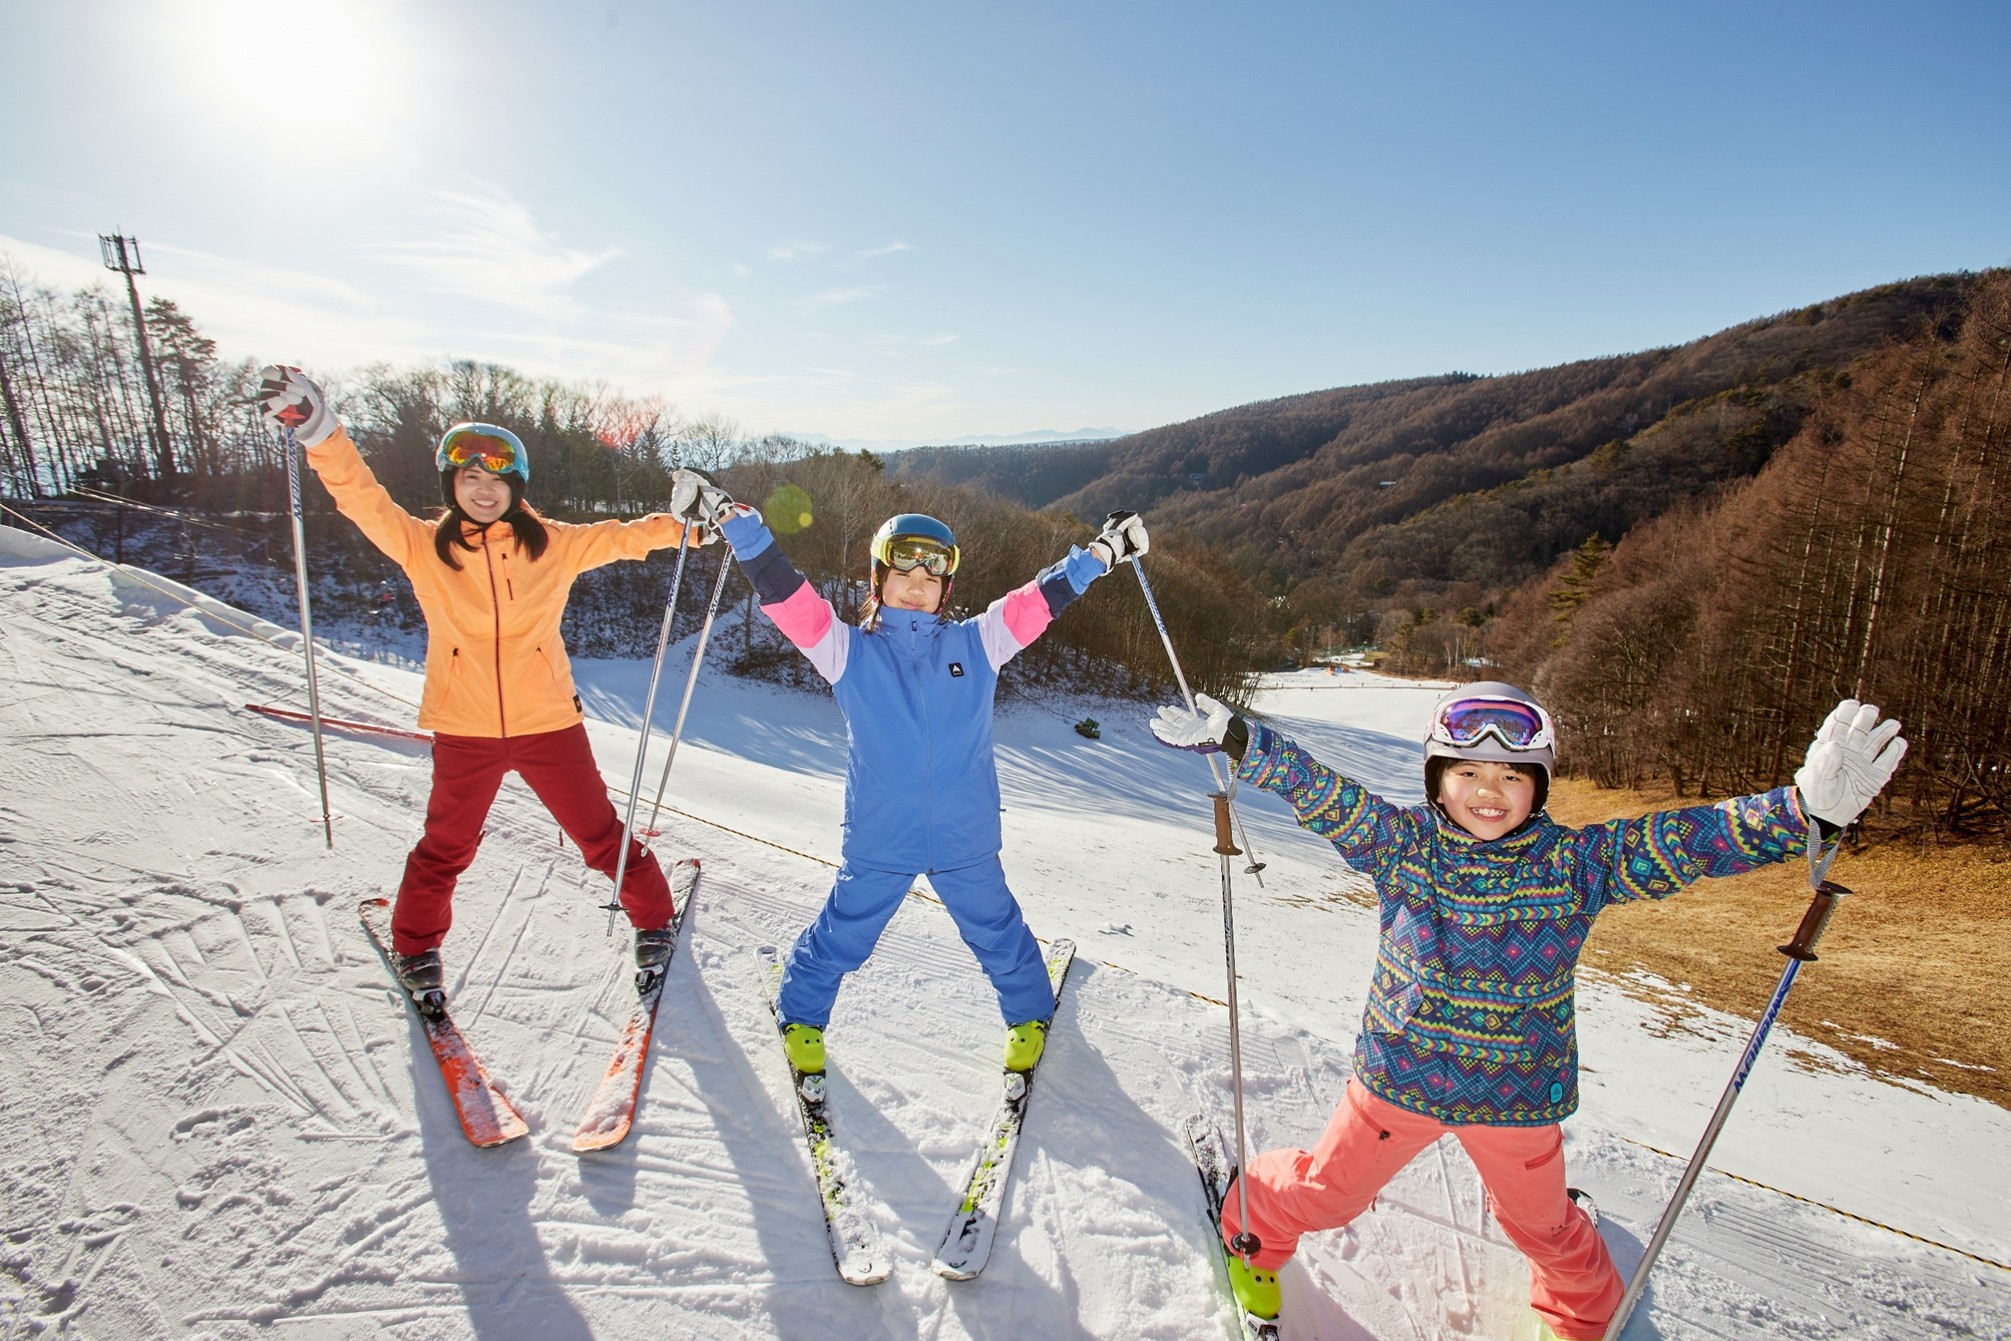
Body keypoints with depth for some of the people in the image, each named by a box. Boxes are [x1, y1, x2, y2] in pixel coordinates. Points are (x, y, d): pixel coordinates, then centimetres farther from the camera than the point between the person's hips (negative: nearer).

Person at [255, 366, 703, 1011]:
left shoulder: (553, 544, 0)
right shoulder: (424, 546, -1)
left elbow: (620, 537, 8)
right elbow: (363, 498, -10)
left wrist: (684, 525, 2)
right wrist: (319, 431, -23)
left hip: (549, 722, 0)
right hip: (464, 732, 1)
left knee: (601, 834, 8)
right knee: (445, 847, 17)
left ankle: (653, 920, 29)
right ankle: (416, 947, 42)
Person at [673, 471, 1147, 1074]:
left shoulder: (976, 644, 0)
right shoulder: (848, 650, -2)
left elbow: (1042, 595, 2)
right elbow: (784, 593, -9)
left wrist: (1102, 550, 1)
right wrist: (733, 519, -15)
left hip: (966, 842, 1)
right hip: (877, 842, -1)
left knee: (998, 933, 19)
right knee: (840, 938, 16)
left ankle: (1030, 1015, 47)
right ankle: (800, 1017, 45)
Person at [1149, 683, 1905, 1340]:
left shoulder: (1573, 864, -13)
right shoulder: (1402, 844, -14)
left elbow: (1688, 840, -21)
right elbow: (1321, 795, -18)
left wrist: (1807, 808, -34)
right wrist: (1234, 739, -28)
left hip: (1519, 1097, 1)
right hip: (1399, 1078, -1)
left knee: (1542, 1223, 26)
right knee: (1327, 1191, 15)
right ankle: (1257, 1228, 47)